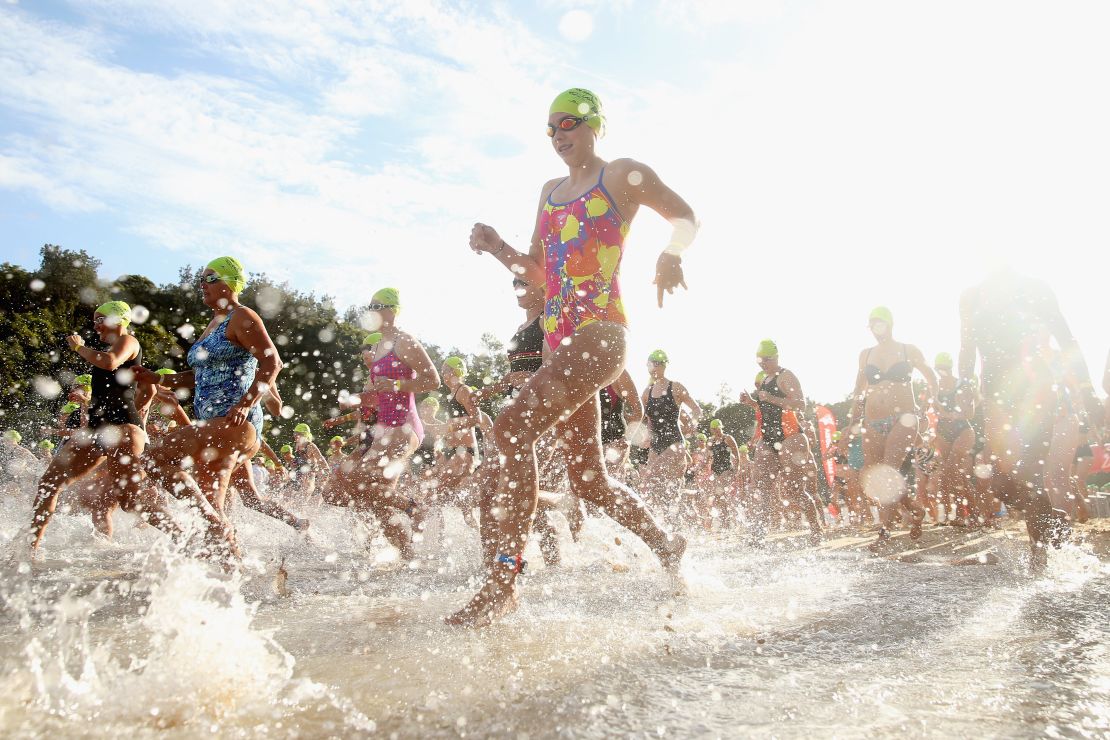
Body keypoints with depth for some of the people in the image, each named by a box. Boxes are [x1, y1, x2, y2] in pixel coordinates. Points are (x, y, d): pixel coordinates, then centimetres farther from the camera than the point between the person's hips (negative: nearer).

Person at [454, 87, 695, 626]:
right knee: (588, 482, 9)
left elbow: (687, 218, 9)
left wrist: (670, 255, -13)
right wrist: (496, 248, 6)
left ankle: (502, 579, -20)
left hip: (600, 330, -8)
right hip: (559, 339, 8)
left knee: (513, 428, -26)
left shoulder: (623, 176, 5)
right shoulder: (550, 192, 24)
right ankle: (668, 547, 31)